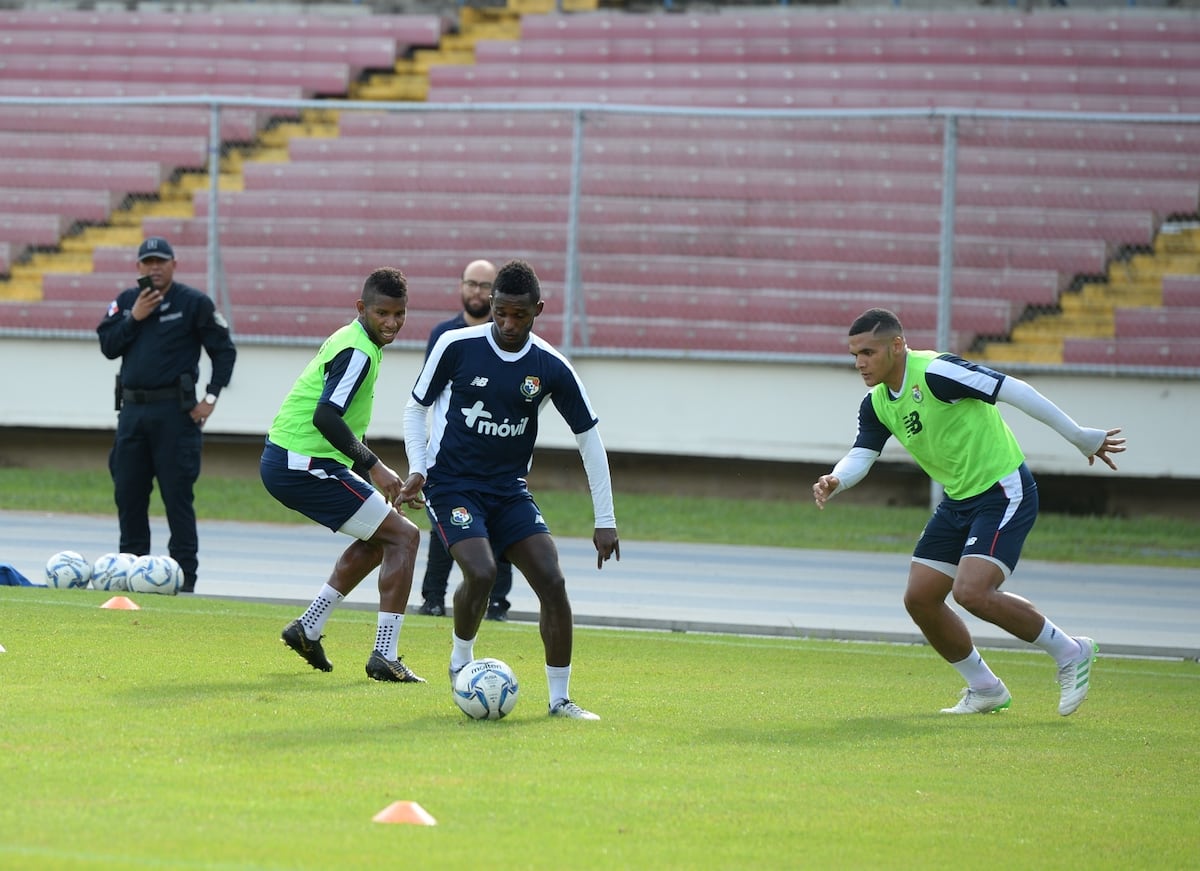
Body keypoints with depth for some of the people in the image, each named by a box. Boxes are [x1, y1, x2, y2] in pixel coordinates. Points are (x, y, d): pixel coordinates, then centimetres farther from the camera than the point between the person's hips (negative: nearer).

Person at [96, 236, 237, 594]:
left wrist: (211, 397, -7)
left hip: (174, 411, -5)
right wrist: (134, 317, -8)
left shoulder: (194, 302, -2)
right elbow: (108, 346, 4)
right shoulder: (125, 302, 12)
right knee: (128, 493, 7)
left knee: (177, 494, -6)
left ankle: (184, 574, -5)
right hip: (132, 409, 5)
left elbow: (224, 350, 0)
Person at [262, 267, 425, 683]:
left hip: (284, 462, 10)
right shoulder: (358, 353, -17)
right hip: (303, 468, -10)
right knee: (403, 536, -7)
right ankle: (385, 657, -10)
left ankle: (309, 628, 25)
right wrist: (374, 468, -29)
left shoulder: (350, 341, 15)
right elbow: (326, 417, -29)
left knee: (379, 537, 25)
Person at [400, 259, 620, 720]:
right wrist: (417, 467, -11)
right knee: (481, 572, -26)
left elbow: (588, 436, 3)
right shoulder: (456, 346, -11)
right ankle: (461, 660, 4)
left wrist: (605, 521, 1)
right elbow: (417, 406, 4)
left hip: (509, 489, 3)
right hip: (451, 485, -3)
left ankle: (560, 698, 1)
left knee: (552, 581, -12)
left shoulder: (551, 367, -6)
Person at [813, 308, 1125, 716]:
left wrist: (1082, 437, -17)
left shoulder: (935, 372, -22)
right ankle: (986, 691, 19)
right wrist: (834, 481, -24)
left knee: (971, 592, -23)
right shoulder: (877, 404, 4)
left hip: (1004, 493, -9)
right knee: (920, 597, 3)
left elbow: (1015, 391, -21)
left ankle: (1070, 653, -3)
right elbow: (860, 456, 2)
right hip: (959, 500, 9)